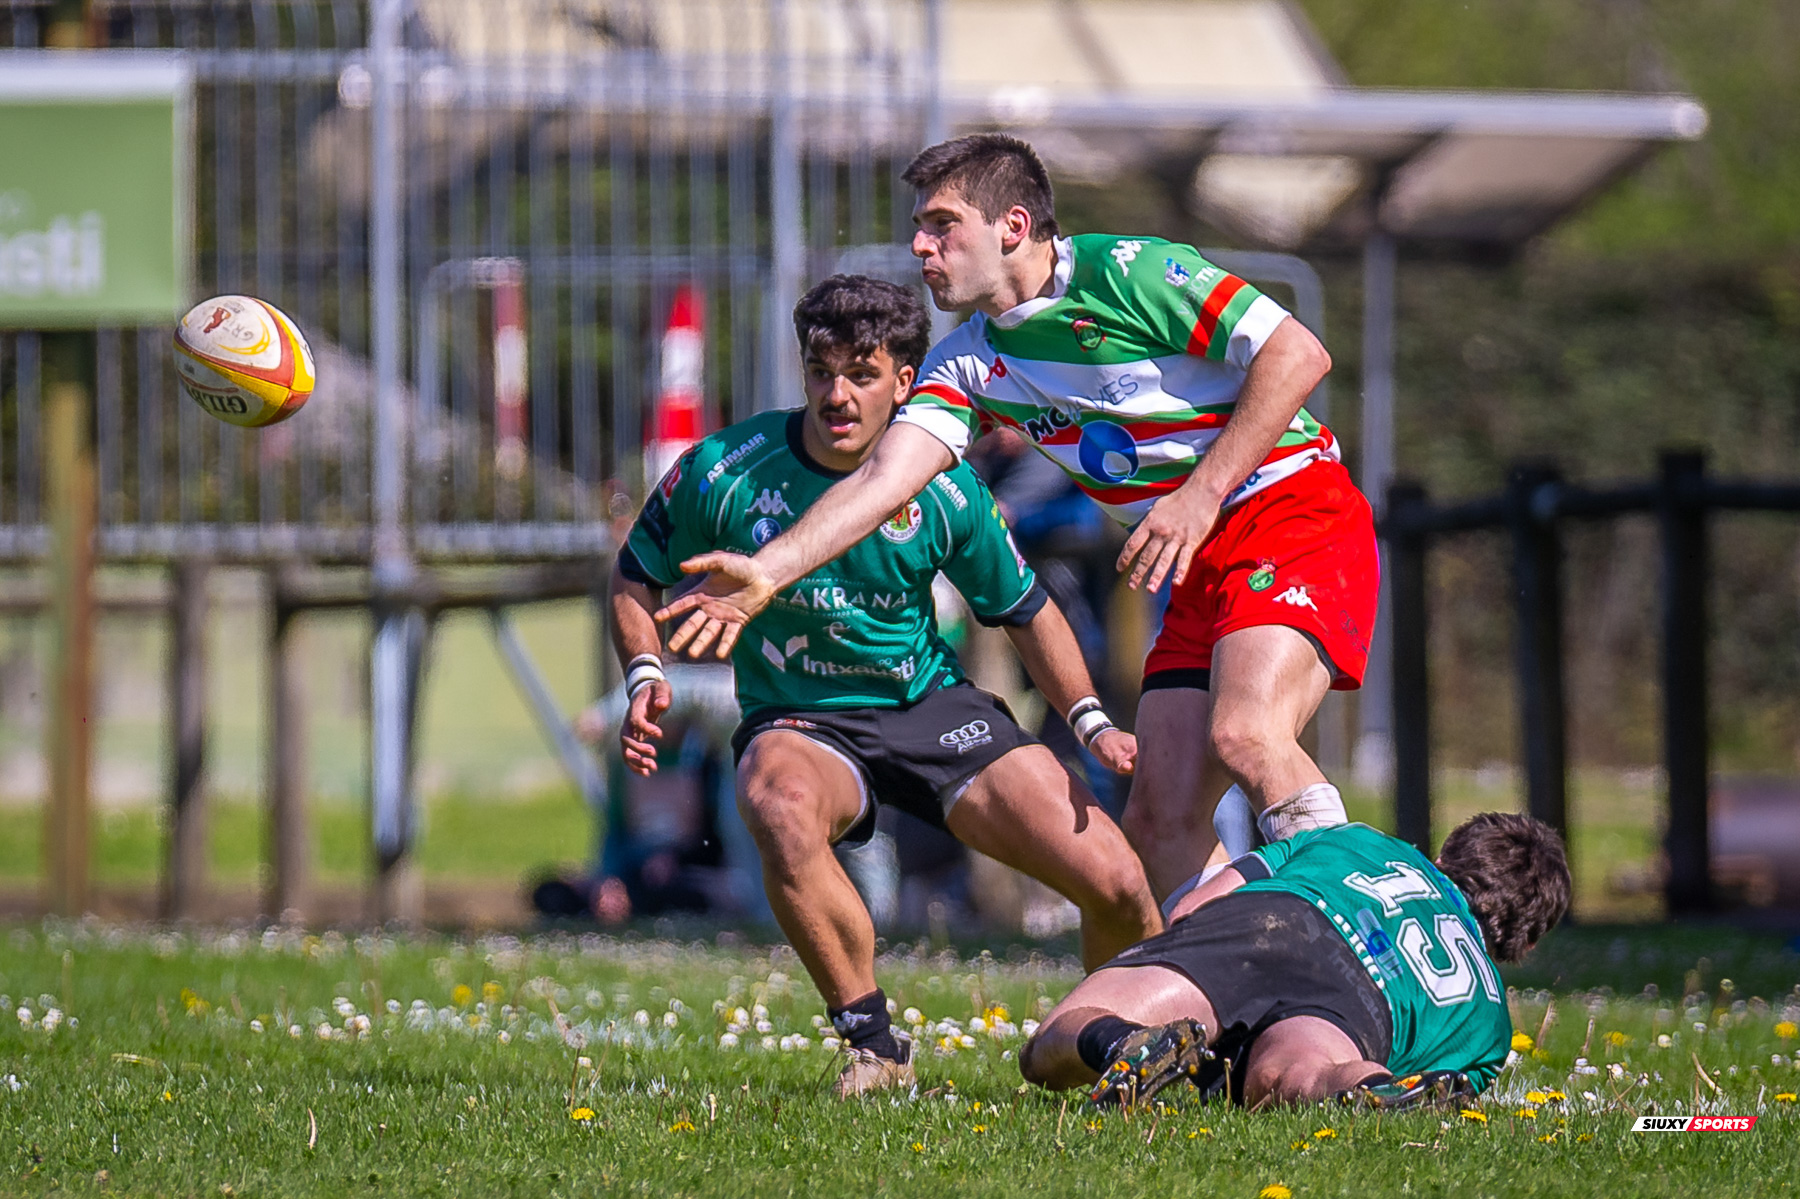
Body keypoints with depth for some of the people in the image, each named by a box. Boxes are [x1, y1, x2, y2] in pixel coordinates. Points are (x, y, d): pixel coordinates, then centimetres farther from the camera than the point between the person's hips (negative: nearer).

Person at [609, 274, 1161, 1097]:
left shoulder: (943, 492, -9)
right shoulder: (726, 471, -13)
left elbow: (1025, 611, 6)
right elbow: (636, 577, 4)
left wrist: (1091, 722, -6)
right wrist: (645, 677, -15)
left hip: (932, 704, 2)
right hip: (796, 724, -2)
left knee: (1116, 885, -12)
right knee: (780, 808, -41)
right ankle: (872, 1045, -24)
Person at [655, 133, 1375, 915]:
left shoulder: (1123, 273, -10)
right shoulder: (968, 366, 10)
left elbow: (1297, 353, -13)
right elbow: (883, 479, -1)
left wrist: (1202, 496, -16)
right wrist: (769, 571, -16)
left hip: (1296, 511, -8)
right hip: (1199, 574, 8)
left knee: (1245, 735, -30)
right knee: (1160, 820, -3)